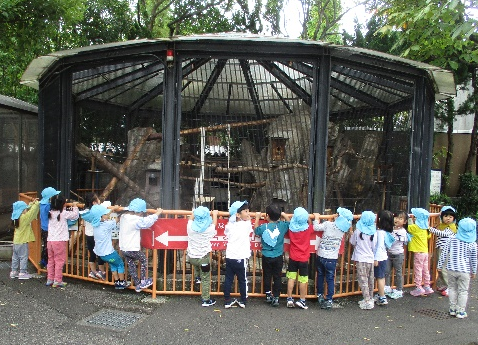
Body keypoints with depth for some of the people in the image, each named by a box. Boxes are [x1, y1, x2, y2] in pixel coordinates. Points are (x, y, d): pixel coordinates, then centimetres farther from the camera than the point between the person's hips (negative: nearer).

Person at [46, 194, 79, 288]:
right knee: (59, 261, 1)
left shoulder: (50, 213, 7)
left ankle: (50, 279, 21)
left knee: (51, 261, 15)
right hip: (60, 241, -6)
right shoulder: (64, 213, -11)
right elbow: (75, 215, -7)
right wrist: (75, 206, 7)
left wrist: (64, 209, 20)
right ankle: (57, 281, 3)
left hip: (50, 240, 7)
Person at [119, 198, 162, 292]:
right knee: (144, 260, 17)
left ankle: (137, 285, 28)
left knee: (131, 265, 18)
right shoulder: (136, 220, -22)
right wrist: (157, 213, -8)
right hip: (132, 249, -7)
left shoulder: (123, 217, 4)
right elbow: (147, 222, -18)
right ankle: (143, 282, 21)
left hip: (123, 248, 7)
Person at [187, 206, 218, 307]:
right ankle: (206, 300, 15)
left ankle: (199, 277, 52)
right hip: (203, 257, -3)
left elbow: (191, 219, 14)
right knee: (205, 279, 8)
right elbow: (214, 224, 8)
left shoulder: (190, 226, -11)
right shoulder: (209, 229, -16)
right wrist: (215, 214, 24)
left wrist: (195, 213, 31)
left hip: (192, 256, 3)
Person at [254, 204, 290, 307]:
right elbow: (290, 223, 10)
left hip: (266, 257, 0)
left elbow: (256, 230, 9)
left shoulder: (263, 227, -12)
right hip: (278, 257, 0)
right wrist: (284, 215, 20)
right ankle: (276, 297, 9)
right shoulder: (282, 226, -10)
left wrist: (257, 218, 18)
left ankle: (268, 295, 26)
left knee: (267, 276, 15)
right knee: (277, 277, 8)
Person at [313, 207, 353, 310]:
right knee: (330, 279, 8)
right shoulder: (344, 229, -3)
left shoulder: (328, 224, -13)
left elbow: (316, 227, -12)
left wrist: (316, 218, 2)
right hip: (332, 258, 1)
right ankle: (329, 300, 5)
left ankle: (320, 295, 31)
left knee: (320, 276, 19)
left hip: (321, 255, 0)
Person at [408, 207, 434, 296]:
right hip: (425, 251, 8)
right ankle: (427, 287, 21)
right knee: (425, 270, 14)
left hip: (419, 252, -8)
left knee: (418, 270, -1)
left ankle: (418, 288, 1)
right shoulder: (425, 228, 7)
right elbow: (428, 236, 20)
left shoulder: (415, 227, -16)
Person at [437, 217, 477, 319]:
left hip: (451, 269, 2)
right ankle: (461, 311, 14)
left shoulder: (451, 240, -6)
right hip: (464, 271, -1)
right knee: (463, 291, 9)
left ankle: (452, 309, 22)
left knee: (452, 288, 16)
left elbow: (444, 254, -3)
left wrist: (440, 266, 8)